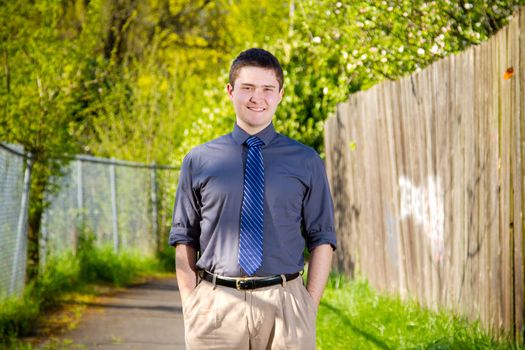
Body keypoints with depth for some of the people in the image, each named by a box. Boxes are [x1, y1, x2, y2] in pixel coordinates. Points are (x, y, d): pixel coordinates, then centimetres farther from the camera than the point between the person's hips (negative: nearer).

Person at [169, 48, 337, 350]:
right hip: (215, 306, 0)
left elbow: (322, 240, 6)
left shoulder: (306, 162, 7)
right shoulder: (198, 161, 7)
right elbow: (184, 239, 8)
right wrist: (190, 307, -1)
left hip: (284, 304, 0)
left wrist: (310, 308, -4)